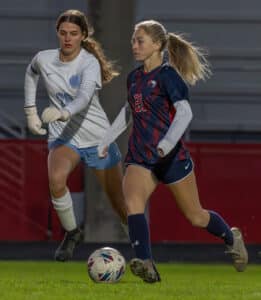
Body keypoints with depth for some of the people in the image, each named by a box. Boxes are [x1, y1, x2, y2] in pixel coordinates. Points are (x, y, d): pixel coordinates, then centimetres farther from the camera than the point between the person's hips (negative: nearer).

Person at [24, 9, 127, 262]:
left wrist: (62, 113, -56)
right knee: (56, 179, -31)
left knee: (119, 201, 7)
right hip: (63, 137, 2)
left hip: (98, 138, -2)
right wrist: (30, 112, 14)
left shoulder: (89, 63, -18)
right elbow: (31, 73, 20)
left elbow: (84, 97, -36)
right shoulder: (44, 59, -6)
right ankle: (71, 234, -9)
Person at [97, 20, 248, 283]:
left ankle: (232, 238, 37)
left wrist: (168, 141, -36)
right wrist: (107, 139, 25)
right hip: (140, 156, 5)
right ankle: (146, 265, -36)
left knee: (195, 216, 7)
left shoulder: (167, 75, -10)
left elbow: (184, 112, -21)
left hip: (171, 156, -5)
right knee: (132, 203, -24)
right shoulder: (134, 78, 10)